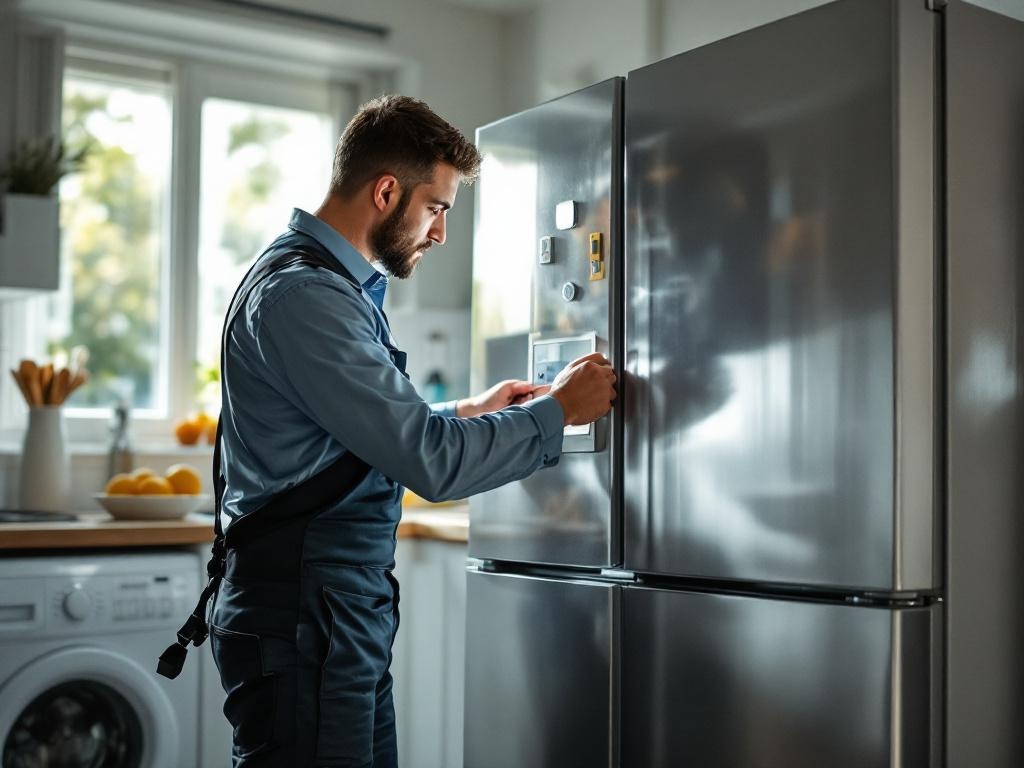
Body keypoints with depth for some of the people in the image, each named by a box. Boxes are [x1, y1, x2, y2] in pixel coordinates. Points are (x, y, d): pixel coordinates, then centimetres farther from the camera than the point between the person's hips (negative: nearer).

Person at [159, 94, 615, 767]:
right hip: (302, 617, -10)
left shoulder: (343, 285, 15)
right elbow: (431, 461, -21)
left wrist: (467, 412, 15)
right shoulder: (303, 295, -18)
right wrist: (557, 412, -9)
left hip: (350, 610, 10)